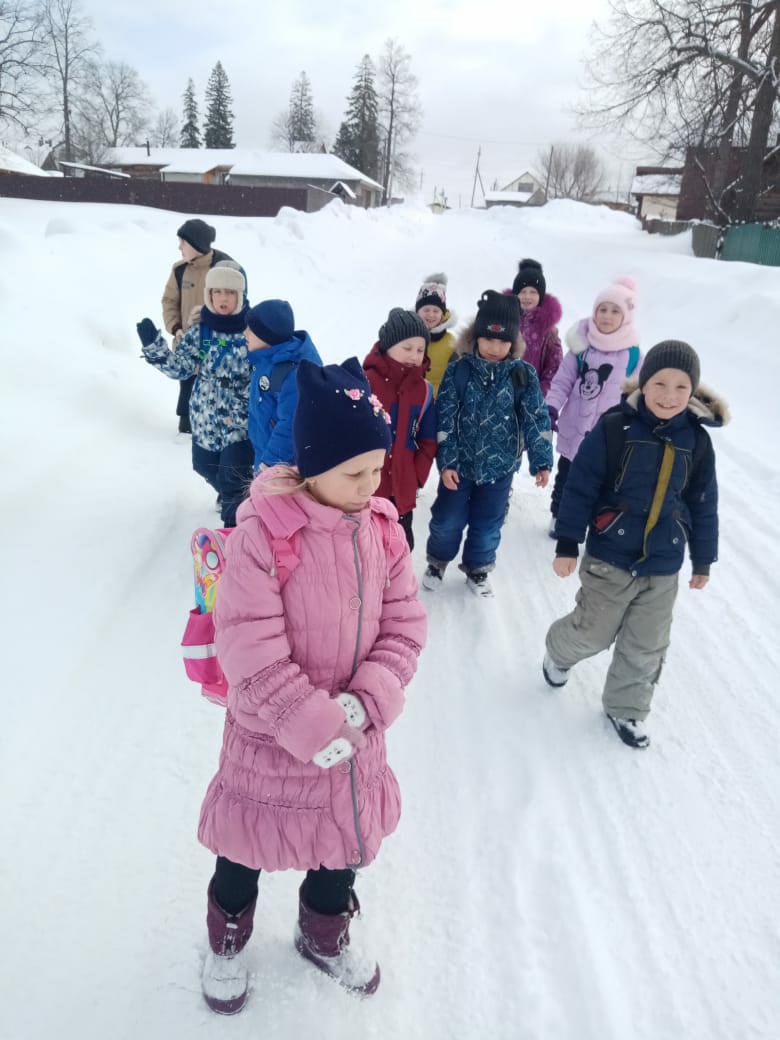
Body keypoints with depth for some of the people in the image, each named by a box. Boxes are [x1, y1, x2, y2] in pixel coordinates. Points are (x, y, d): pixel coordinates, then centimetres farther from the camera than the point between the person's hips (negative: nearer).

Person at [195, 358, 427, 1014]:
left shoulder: (383, 530, -8)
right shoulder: (262, 533, -24)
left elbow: (405, 625, -5)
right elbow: (250, 650, -24)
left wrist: (367, 701, -18)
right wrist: (314, 727, -21)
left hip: (356, 731, 5)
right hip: (271, 734, -4)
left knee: (346, 836, 23)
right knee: (251, 839, 18)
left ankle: (326, 936, 54)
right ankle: (228, 939, 51)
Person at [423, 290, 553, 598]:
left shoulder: (523, 374, -7)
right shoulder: (459, 370, -10)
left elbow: (536, 419, -4)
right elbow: (445, 419, -10)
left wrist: (541, 461, -7)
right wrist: (446, 461, -13)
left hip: (499, 466, 1)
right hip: (460, 462, -1)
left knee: (487, 525, 13)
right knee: (447, 520, 10)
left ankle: (477, 569, 36)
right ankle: (437, 562, 36)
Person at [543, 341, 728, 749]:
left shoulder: (697, 441, -1)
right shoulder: (614, 427, -13)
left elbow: (703, 506, 8)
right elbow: (580, 488, -11)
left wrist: (702, 559, 14)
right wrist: (567, 544, -12)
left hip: (663, 566, 4)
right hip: (609, 556, -3)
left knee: (646, 647, 13)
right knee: (593, 633, 9)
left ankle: (625, 708, 35)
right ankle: (559, 651, 42)